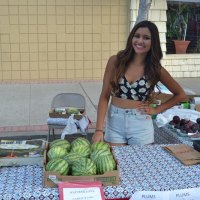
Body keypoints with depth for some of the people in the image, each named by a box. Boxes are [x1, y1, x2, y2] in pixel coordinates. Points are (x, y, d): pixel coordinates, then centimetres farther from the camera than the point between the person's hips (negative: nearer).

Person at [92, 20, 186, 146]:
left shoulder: (156, 69, -4)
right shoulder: (116, 61, -5)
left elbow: (180, 95, 9)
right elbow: (105, 96, -5)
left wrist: (156, 110, -1)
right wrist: (99, 129, -12)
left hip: (141, 125, 0)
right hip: (115, 122, 0)